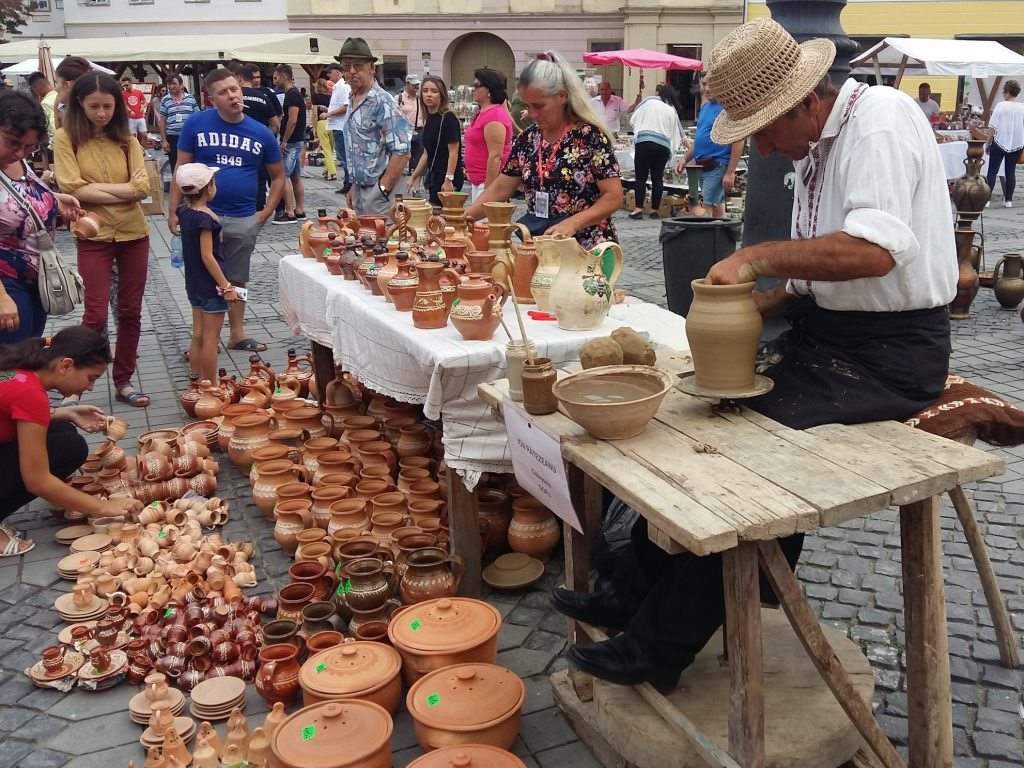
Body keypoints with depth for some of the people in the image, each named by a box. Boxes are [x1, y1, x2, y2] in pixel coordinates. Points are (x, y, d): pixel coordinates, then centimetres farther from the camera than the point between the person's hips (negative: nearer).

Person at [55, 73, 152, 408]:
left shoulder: (127, 139, 4)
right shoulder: (66, 138, -4)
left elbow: (143, 187, -7)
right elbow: (73, 189, -14)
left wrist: (96, 187, -12)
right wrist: (123, 191, -11)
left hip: (133, 234, 3)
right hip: (93, 237, -3)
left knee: (131, 312, 9)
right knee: (96, 315, -4)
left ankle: (124, 381, 23)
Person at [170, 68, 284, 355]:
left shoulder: (262, 134, -1)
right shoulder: (196, 123, -6)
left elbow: (278, 176, 11)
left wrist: (266, 212, 2)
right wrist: (173, 211, -4)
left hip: (244, 219, 2)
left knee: (237, 279, 14)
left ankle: (237, 334, 28)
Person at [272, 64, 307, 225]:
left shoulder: (292, 95, -16)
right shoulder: (294, 93, 15)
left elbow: (292, 121, -22)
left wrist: (284, 142, -19)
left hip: (291, 143, -10)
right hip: (297, 141, 10)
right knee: (295, 177, 12)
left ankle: (290, 213, -8)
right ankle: (299, 211, 16)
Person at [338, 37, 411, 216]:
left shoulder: (382, 102, -14)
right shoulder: (353, 101, 13)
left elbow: (401, 152, -20)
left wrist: (382, 189, -18)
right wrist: (354, 187, 16)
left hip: (376, 190, -8)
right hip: (360, 187, 8)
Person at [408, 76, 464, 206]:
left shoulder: (448, 118, -11)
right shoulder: (429, 120, 14)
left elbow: (453, 152, -16)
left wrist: (449, 179, -22)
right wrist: (413, 177, 20)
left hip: (447, 181, -8)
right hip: (434, 178, 8)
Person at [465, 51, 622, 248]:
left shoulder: (589, 136, -11)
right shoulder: (527, 139, 6)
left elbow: (614, 197, -13)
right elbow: (499, 189, 8)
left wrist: (572, 223, -25)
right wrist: (464, 216, -5)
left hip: (585, 248, -4)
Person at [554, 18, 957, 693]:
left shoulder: (880, 119, -15)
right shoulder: (815, 149, 13)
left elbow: (874, 252, -30)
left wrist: (758, 256, -21)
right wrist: (756, 303, 1)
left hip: (889, 354, -9)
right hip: (827, 334, 9)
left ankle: (661, 647, -11)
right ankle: (639, 590, 4)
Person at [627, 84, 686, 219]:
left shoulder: (648, 101, 5)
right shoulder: (672, 110, 15)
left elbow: (634, 119, 10)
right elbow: (677, 132, 19)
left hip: (644, 141, -3)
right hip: (663, 145, 3)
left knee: (641, 177, -1)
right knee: (658, 178, 8)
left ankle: (638, 208, -7)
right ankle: (654, 209, 9)